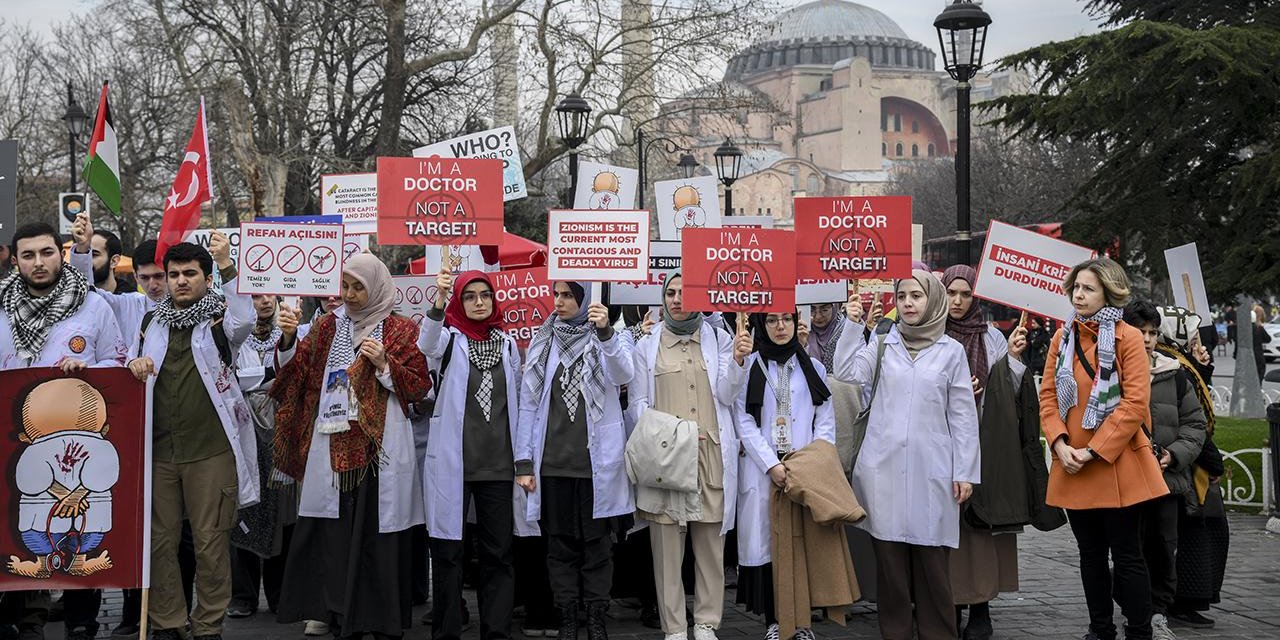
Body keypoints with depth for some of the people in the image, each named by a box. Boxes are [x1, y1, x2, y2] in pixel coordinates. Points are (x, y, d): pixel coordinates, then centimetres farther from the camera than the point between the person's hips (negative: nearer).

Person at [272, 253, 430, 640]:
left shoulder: (400, 330, 4)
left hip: (379, 448, -3)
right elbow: (294, 372, 8)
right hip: (333, 445, 3)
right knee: (334, 535, 1)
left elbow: (420, 387, 2)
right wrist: (288, 338, -9)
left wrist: (384, 365, -11)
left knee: (378, 533, -3)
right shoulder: (327, 326, 14)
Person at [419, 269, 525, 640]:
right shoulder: (451, 338, 2)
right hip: (453, 461, -3)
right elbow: (427, 345, -23)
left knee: (498, 552, 5)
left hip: (498, 463, 3)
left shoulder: (507, 343, 12)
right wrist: (438, 301, -40)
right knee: (448, 550, 1)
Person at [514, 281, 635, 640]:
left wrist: (605, 334, -38)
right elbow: (528, 404, 5)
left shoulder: (609, 339, 0)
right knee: (560, 544, 7)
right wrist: (524, 462, 0)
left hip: (596, 461, -2)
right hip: (552, 461, 2)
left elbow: (623, 374, -21)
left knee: (597, 543, 4)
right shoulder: (542, 343, 7)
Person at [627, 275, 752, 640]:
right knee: (667, 545, -1)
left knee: (711, 543, 3)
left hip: (710, 456, 1)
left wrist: (738, 361, -14)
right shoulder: (646, 346, 8)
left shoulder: (718, 339, 10)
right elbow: (637, 403, 5)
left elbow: (727, 396, 4)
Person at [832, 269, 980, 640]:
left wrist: (966, 472, 2)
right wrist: (853, 325, -6)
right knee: (889, 557, 5)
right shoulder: (882, 344, 10)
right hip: (883, 466, 1)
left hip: (930, 469, -1)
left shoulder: (951, 351, 5)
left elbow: (963, 416, 5)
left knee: (932, 561, -1)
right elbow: (848, 373, -4)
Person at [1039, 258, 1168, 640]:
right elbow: (1048, 396, 6)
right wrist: (1060, 444, -10)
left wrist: (1094, 451, -17)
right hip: (1072, 466, 5)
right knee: (1091, 554, 14)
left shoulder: (1128, 338, -7)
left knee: (1127, 555, 1)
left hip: (1117, 464, -5)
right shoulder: (1062, 338, 9)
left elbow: (1136, 403, -13)